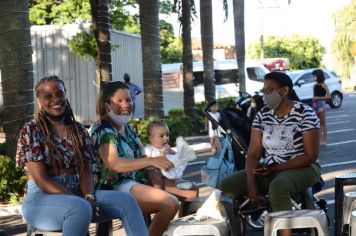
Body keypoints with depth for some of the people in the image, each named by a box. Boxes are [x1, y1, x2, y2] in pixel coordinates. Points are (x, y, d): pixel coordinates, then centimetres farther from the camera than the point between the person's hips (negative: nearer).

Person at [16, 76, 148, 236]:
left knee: (127, 201, -16)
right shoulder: (30, 131, -4)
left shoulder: (78, 130, 12)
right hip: (43, 197, -5)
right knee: (80, 208, -39)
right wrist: (80, 201, -20)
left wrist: (88, 197, -16)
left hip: (76, 193, 5)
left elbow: (86, 171, 6)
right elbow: (41, 179, -11)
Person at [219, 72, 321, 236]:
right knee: (227, 186, -16)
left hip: (302, 169, -5)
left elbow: (311, 155, -14)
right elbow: (253, 153, 0)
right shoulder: (262, 115, 4)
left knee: (277, 187, -40)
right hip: (268, 171, 6)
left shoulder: (305, 114, -12)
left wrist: (277, 168, -19)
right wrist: (251, 184, -17)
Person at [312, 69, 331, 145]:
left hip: (321, 104, -6)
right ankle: (320, 139, 14)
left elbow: (328, 96, -9)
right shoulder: (315, 86, 12)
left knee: (323, 122, -2)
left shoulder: (324, 85, -6)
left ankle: (324, 140, 1)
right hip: (315, 104, 6)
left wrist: (318, 98, -14)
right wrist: (313, 105, 12)